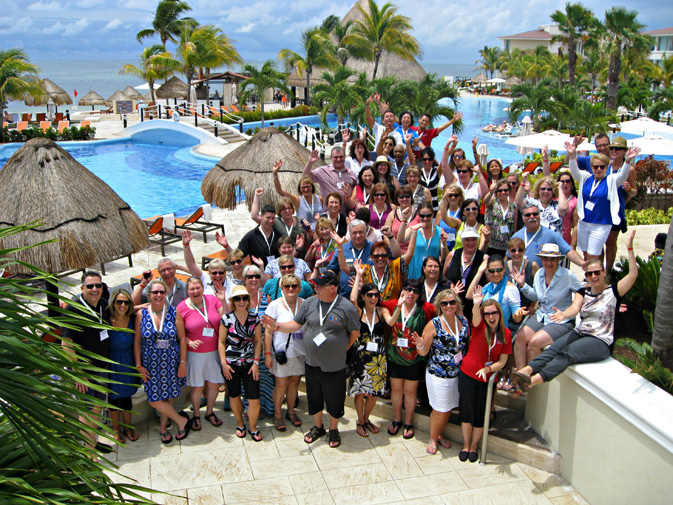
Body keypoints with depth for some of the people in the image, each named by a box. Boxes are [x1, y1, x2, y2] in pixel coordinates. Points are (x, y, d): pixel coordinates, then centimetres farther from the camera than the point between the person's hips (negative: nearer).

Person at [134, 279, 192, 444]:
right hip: (151, 364, 0)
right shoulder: (142, 314, -5)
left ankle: (163, 426, 31)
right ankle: (182, 421, 18)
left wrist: (183, 362, -3)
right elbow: (137, 342, 0)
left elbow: (182, 339, -1)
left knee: (168, 395, 8)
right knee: (154, 399, -2)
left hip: (171, 362, 0)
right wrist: (139, 365, -3)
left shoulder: (174, 313, -6)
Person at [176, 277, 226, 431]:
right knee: (197, 387, 7)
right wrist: (189, 342, -17)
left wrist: (223, 301, -16)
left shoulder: (212, 299, -4)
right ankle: (196, 415, 30)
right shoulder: (182, 307, -9)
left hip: (214, 351, 2)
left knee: (214, 384, 13)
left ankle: (209, 412, 34)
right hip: (195, 354, -2)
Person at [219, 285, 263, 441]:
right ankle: (240, 424, 36)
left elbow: (258, 341, 3)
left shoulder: (254, 317, -2)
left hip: (250, 364, 1)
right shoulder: (227, 318, -6)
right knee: (234, 396, 14)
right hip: (231, 364, 0)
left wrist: (256, 362, -2)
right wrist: (223, 363, -5)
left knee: (254, 399, -3)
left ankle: (253, 427, 19)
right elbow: (221, 342, -1)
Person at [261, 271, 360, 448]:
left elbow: (355, 332, -3)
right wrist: (277, 326, -15)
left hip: (335, 366, -3)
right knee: (314, 398, 19)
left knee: (334, 400, 12)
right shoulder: (310, 303, -4)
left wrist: (342, 349, 0)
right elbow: (295, 325, 0)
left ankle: (333, 430, 36)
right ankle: (317, 427, 42)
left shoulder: (346, 307, -14)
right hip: (311, 363, 4)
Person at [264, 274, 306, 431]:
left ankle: (291, 412, 32)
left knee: (294, 382, 14)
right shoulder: (275, 305, -7)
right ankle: (277, 415, 21)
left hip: (300, 352, 3)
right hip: (281, 352, -3)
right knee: (281, 384, 3)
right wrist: (267, 354, -9)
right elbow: (268, 332, -6)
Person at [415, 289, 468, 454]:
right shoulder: (433, 324, -15)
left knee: (449, 408, 18)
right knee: (440, 410, 6)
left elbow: (468, 343, 14)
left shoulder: (463, 321, -2)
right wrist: (420, 345, -33)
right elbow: (424, 352, -12)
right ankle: (432, 439, 29)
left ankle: (439, 435, 41)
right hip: (438, 375, -4)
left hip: (458, 373, 5)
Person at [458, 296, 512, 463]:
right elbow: (476, 318, -36)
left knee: (481, 415, 11)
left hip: (488, 379, 1)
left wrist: (487, 369, -23)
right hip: (468, 375, -1)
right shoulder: (479, 326, -10)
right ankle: (466, 445, 31)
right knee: (467, 412, 10)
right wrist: (476, 305, -58)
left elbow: (502, 361, -5)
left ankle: (474, 446, 33)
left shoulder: (505, 334, -6)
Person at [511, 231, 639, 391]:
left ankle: (534, 380, -53)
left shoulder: (613, 291, 4)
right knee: (554, 349, -26)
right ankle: (527, 370, -49)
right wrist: (564, 314, -28)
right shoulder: (583, 292, 16)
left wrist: (630, 248, -18)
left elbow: (633, 274, -11)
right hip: (579, 333, 5)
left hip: (601, 341, -5)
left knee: (568, 353, -32)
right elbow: (575, 308, -3)